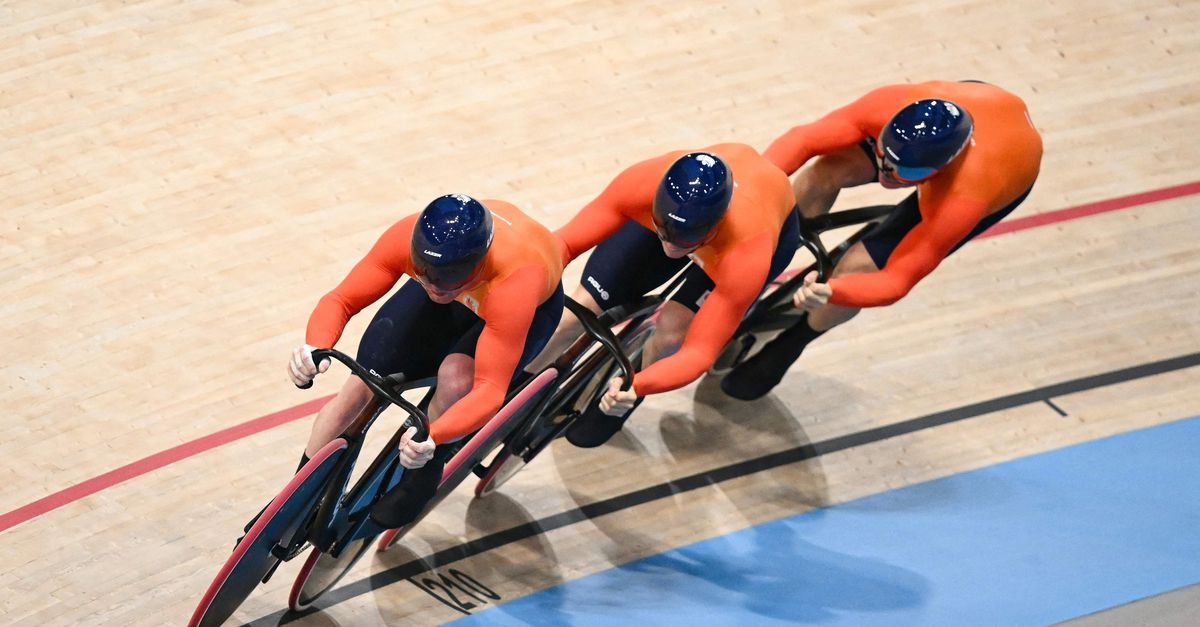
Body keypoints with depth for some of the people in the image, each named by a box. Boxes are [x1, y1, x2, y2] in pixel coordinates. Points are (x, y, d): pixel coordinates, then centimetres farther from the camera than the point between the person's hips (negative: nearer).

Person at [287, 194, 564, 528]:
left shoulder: (514, 282, -46)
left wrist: (432, 438, -62)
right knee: (363, 383, -8)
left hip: (534, 303, -3)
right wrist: (314, 347, -51)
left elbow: (491, 387, -45)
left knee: (456, 378, -33)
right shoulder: (407, 237, -36)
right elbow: (339, 300, -29)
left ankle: (421, 479, -4)